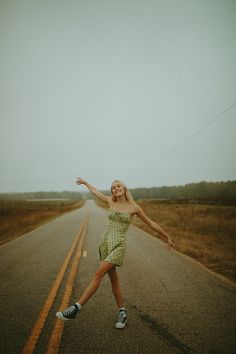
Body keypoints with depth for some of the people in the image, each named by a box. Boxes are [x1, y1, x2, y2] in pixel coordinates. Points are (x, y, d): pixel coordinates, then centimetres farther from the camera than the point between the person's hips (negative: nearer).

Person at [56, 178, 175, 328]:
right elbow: (95, 191, 26)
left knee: (98, 274, -16)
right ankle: (122, 312, 22)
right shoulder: (111, 201, 9)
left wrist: (168, 237, 11)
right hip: (105, 242, 5)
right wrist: (85, 182, 40)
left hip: (118, 245, -5)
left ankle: (75, 308, -13)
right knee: (113, 278, 8)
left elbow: (151, 223, 7)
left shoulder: (134, 207, -1)